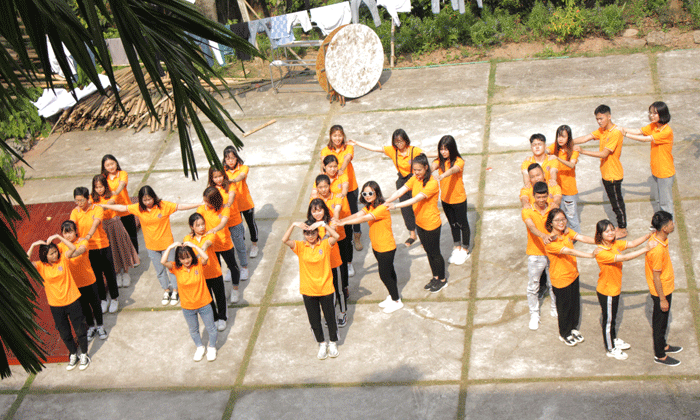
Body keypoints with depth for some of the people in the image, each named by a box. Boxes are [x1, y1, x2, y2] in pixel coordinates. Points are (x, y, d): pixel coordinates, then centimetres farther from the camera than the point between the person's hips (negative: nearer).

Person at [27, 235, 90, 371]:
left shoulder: (62, 259, -8)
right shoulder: (41, 266, -8)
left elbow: (73, 248, -23)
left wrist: (58, 237, -26)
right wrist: (33, 246, -26)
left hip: (72, 301, -1)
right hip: (55, 305, 1)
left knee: (79, 329, 8)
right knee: (64, 333, 15)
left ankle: (84, 355, 27)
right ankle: (73, 355, 35)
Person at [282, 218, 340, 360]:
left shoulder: (325, 244, -8)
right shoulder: (300, 246, -6)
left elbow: (336, 236, -27)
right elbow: (284, 240, -22)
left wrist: (323, 224, -33)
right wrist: (293, 225, -32)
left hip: (325, 288, -1)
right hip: (308, 290, 1)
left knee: (330, 317, 13)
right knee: (314, 320, 14)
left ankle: (333, 343, 34)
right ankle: (321, 344, 34)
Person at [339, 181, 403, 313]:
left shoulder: (382, 208, -26)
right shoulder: (369, 207, 2)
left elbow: (363, 219, -34)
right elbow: (357, 215, -12)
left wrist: (343, 222, -37)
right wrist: (339, 221, -28)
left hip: (386, 247, -9)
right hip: (376, 247, 9)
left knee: (385, 275, 1)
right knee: (388, 271, 22)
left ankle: (396, 301, 19)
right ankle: (392, 297, 38)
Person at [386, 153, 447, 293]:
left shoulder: (432, 183, -25)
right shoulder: (415, 179, -2)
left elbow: (417, 199, -34)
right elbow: (400, 191, -12)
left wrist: (396, 206, -42)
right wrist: (385, 202, -27)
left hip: (432, 223, -7)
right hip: (419, 222, 7)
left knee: (435, 253, 8)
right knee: (428, 251, 20)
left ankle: (442, 280, 27)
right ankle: (435, 277, 37)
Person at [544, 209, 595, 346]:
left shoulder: (567, 232, -5)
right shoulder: (550, 241, -27)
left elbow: (582, 238, -19)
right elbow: (568, 251, -36)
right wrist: (590, 255, -44)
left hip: (573, 274, 6)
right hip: (560, 279, -6)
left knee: (575, 303, 21)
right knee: (564, 307, 12)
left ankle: (573, 328, 45)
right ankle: (564, 334, 36)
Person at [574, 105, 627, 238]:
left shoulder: (615, 133, -23)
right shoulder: (602, 130, 5)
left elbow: (604, 154, -26)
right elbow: (586, 138, -4)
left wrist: (583, 151, -31)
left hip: (614, 174, -8)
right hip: (606, 173, 8)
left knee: (617, 202, 5)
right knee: (614, 201, 19)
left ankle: (623, 229, 20)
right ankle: (620, 226, 33)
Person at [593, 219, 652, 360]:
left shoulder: (615, 244, -5)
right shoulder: (600, 252, -32)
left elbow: (632, 243, -8)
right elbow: (623, 258, -39)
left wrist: (650, 234, -22)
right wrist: (645, 249, -40)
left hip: (615, 288, 8)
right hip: (606, 291, -8)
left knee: (612, 316, 28)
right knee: (608, 319, 11)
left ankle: (613, 339, 49)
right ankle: (610, 349, 30)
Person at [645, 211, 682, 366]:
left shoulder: (656, 237, -6)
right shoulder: (657, 249, -34)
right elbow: (656, 277, -26)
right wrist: (662, 299, -17)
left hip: (665, 288, 9)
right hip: (661, 291, -9)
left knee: (662, 320, 26)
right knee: (660, 322, 9)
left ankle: (663, 345, 45)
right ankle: (660, 355, 26)